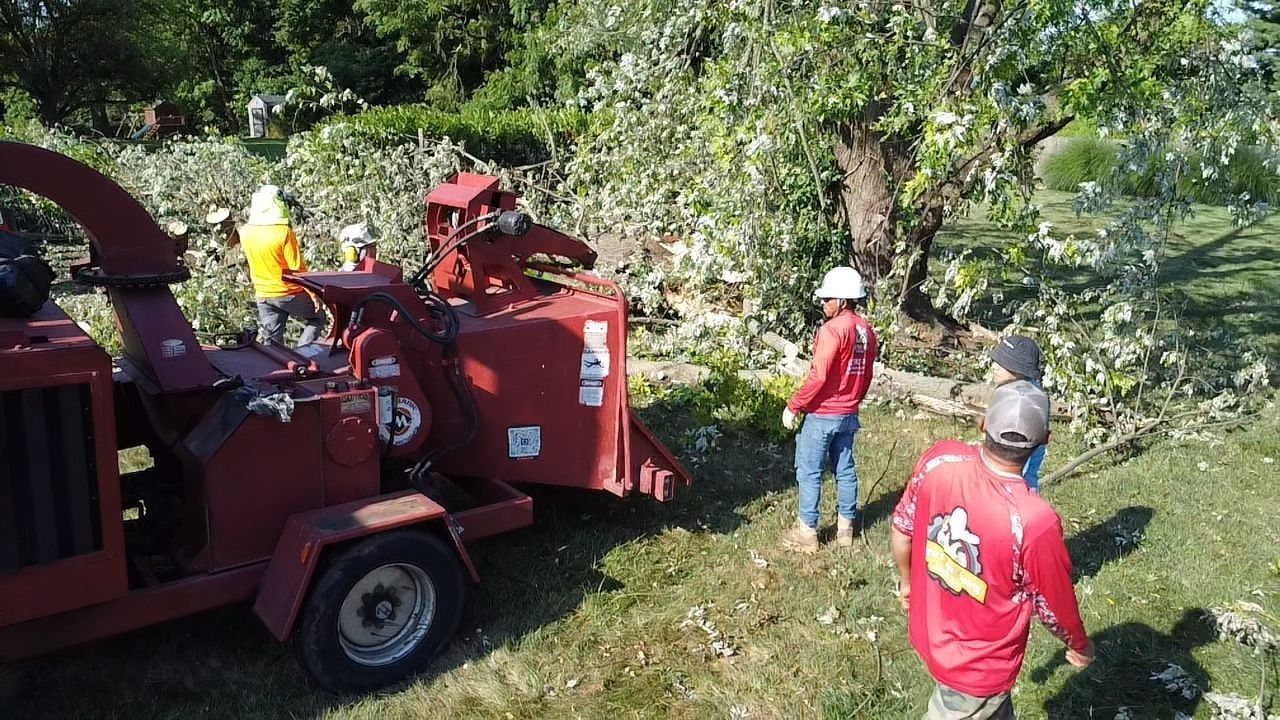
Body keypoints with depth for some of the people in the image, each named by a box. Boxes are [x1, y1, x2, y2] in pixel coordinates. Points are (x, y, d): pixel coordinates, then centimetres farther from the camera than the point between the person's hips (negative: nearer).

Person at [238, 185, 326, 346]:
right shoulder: (284, 232, -21)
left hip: (263, 295, 5)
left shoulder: (245, 232, -5)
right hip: (289, 293, -5)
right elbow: (298, 268, -18)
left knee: (272, 340, 13)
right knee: (317, 319, 17)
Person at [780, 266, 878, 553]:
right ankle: (845, 527, 25)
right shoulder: (866, 330, 6)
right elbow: (866, 376, 13)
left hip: (822, 414, -8)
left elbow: (818, 376, -23)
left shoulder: (832, 329, -20)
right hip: (849, 415, 8)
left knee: (809, 473, 3)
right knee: (845, 470, 16)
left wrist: (793, 406, -15)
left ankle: (807, 532, 10)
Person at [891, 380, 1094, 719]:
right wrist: (1080, 646, 6)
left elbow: (902, 528, -4)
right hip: (981, 664, -5)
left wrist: (907, 580, 16)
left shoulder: (939, 459, -21)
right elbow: (1054, 606, -16)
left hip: (931, 632, 5)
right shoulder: (1035, 521, -35)